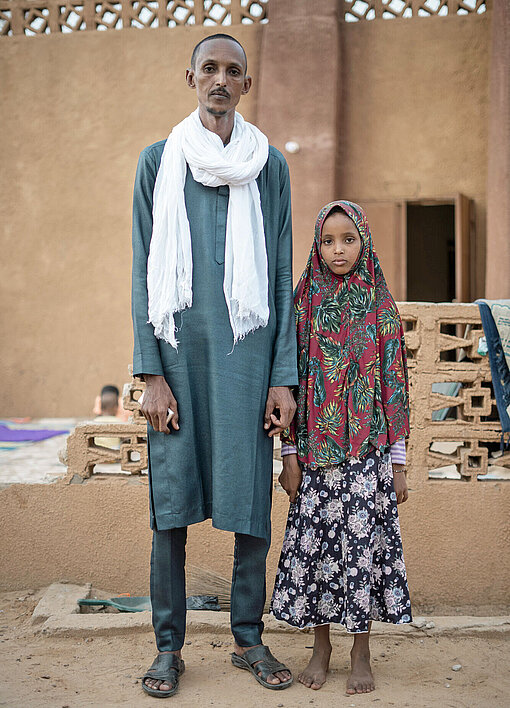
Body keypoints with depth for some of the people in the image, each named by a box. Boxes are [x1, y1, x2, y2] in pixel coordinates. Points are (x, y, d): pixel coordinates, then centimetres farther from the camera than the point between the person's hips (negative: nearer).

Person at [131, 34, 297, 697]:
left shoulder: (268, 165, 10)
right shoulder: (159, 162, 8)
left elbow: (281, 275, 8)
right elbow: (145, 271, 5)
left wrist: (283, 376, 1)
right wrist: (151, 374, -4)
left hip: (247, 350, 1)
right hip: (178, 348, 0)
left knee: (251, 499, 3)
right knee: (171, 502, 2)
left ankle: (248, 637, 18)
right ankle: (169, 644, 14)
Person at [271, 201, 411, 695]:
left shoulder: (381, 308, 1)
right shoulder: (304, 306, 2)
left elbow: (394, 385, 2)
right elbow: (291, 381, 3)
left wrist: (397, 461, 0)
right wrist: (290, 455, 0)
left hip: (367, 450, -1)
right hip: (316, 450, 1)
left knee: (364, 541, 2)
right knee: (313, 542, 5)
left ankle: (361, 653, 17)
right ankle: (321, 647, 22)